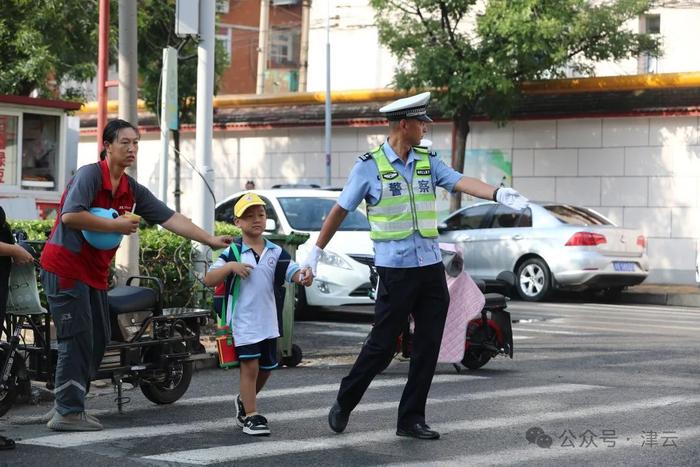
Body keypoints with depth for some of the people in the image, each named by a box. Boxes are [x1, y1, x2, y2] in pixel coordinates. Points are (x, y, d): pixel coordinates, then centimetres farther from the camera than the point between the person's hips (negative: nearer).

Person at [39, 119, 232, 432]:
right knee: (78, 340, -9)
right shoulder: (90, 175, -13)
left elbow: (170, 218, 6)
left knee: (98, 341, 11)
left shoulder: (133, 191, 10)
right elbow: (70, 216, -26)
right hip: (66, 267, -9)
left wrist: (209, 239, -2)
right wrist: (116, 225, -19)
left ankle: (67, 407, 19)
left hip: (95, 273, 9)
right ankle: (68, 413, -3)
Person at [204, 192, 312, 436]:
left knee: (266, 368, 14)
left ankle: (244, 400, 39)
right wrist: (230, 266, -22)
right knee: (250, 366, -7)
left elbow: (292, 272, -3)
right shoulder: (232, 253, -3)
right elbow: (208, 280, -7)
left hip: (268, 321, 5)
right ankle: (250, 416, 1)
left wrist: (304, 277, -26)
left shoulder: (276, 252, 6)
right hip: (243, 320, -5)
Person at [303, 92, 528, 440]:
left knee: (428, 346, 5)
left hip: (431, 266, 5)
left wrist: (498, 193, -27)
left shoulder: (428, 162, 7)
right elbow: (340, 210, 3)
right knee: (381, 343, 0)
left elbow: (462, 182, -8)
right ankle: (343, 405, 19)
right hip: (395, 268, -5)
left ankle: (411, 420, 15)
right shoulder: (369, 166, -5)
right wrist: (316, 251, 6)